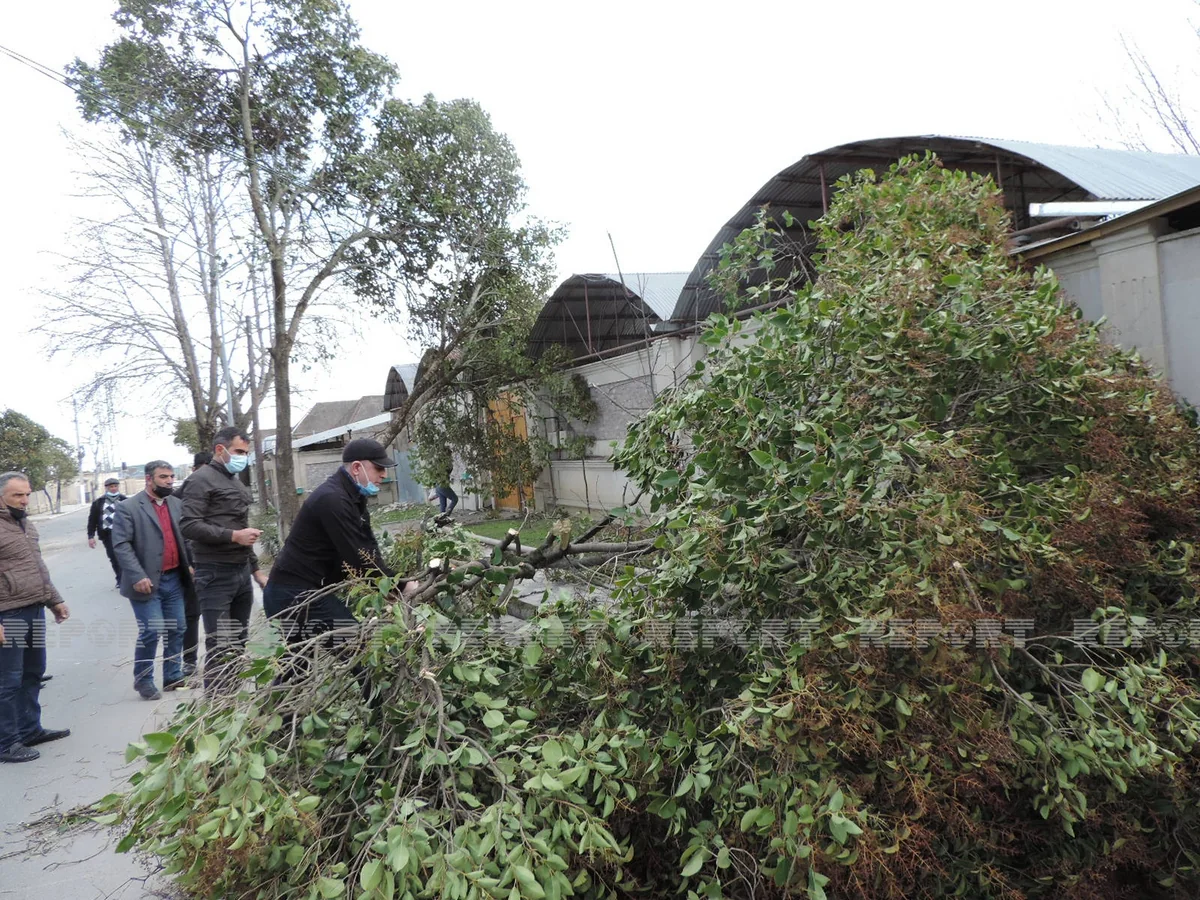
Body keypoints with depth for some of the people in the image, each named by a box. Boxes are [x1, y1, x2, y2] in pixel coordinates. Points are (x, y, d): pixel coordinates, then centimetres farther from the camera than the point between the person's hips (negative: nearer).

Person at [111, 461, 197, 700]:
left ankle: (173, 676, 23)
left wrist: (190, 564, 3)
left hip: (174, 579, 6)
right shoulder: (128, 507, -8)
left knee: (177, 629, 10)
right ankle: (142, 679, 13)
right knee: (152, 631, -6)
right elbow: (121, 544, -13)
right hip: (147, 582, -6)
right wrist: (137, 576, -21)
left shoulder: (177, 504, 10)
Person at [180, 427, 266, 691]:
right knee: (220, 647, -6)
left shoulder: (236, 481, 19)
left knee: (238, 643, 12)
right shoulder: (202, 479, -7)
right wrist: (233, 535, -20)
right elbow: (189, 525, -18)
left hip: (242, 572, 8)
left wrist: (256, 570, 22)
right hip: (216, 574, -8)